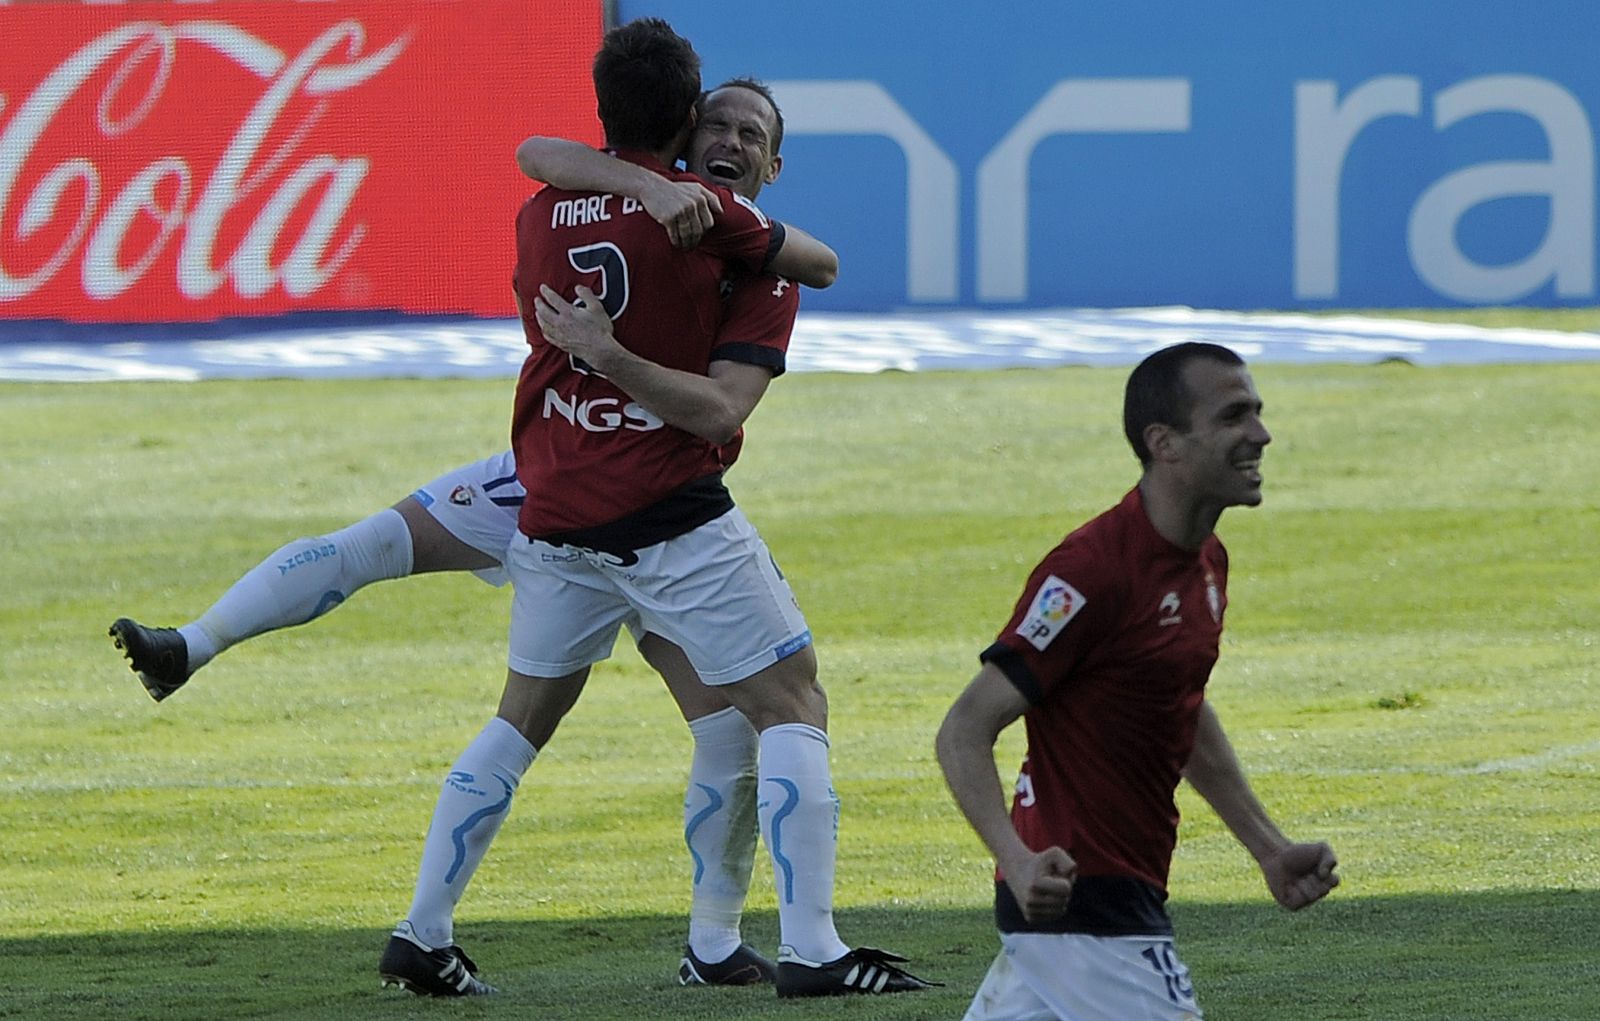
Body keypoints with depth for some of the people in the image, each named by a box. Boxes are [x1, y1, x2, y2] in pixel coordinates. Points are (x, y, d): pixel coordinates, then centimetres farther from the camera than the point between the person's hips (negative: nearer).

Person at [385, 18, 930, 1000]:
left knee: (524, 717, 19)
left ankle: (422, 931, 18)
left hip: (553, 514, 6)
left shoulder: (539, 217, 5)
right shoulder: (706, 211, -9)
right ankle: (811, 947, -8)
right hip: (671, 514, -6)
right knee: (793, 706, 1)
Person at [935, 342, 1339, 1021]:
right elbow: (964, 732, -22)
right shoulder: (1096, 568, -20)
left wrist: (1269, 849, 24)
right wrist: (1020, 861, -36)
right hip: (1085, 904, -10)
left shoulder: (1206, 560, 10)